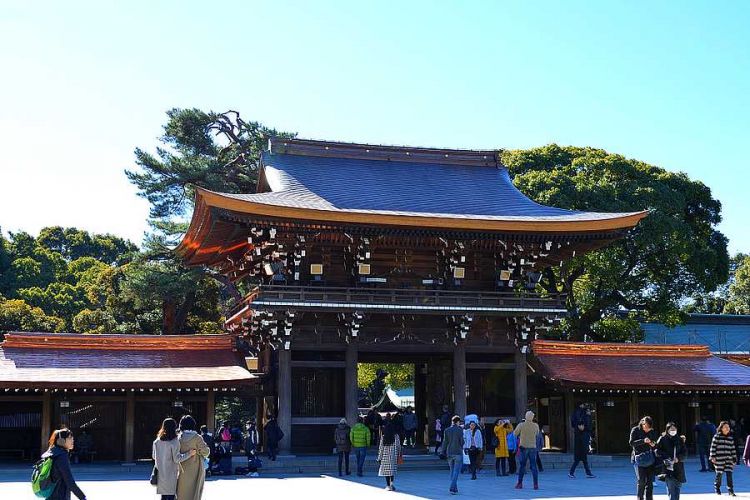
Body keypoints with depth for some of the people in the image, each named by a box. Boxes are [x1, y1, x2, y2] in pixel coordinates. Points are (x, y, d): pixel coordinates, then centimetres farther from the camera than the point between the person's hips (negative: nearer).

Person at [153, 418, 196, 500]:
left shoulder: (156, 441, 3)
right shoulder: (174, 441, -13)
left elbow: (154, 456, 13)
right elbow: (177, 458, -15)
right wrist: (189, 453, -7)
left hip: (160, 474, 6)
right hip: (170, 474, -6)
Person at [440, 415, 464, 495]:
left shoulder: (446, 430, 1)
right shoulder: (460, 430, -9)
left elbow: (445, 442, 0)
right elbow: (462, 441, -6)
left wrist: (442, 452, 4)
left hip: (449, 453, 4)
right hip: (458, 453, -4)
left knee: (452, 471, 15)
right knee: (456, 471, -3)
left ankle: (455, 488, 19)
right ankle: (452, 488, -14)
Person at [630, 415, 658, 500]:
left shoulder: (652, 432, 7)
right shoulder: (635, 430, -3)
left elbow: (655, 447, 14)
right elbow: (631, 443, -11)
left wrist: (653, 445, -10)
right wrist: (643, 441, -24)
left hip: (650, 458, 3)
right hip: (638, 458, -3)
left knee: (650, 481, 2)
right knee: (641, 481, -8)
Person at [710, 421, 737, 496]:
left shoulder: (731, 437, 11)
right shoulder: (717, 436, -2)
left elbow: (732, 449, 15)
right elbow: (713, 447, -3)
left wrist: (734, 459, 13)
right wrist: (712, 457, -9)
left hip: (728, 459, 3)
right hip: (719, 459, -3)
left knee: (729, 474, -7)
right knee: (719, 474, 2)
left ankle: (731, 491, -2)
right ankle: (717, 489, 21)